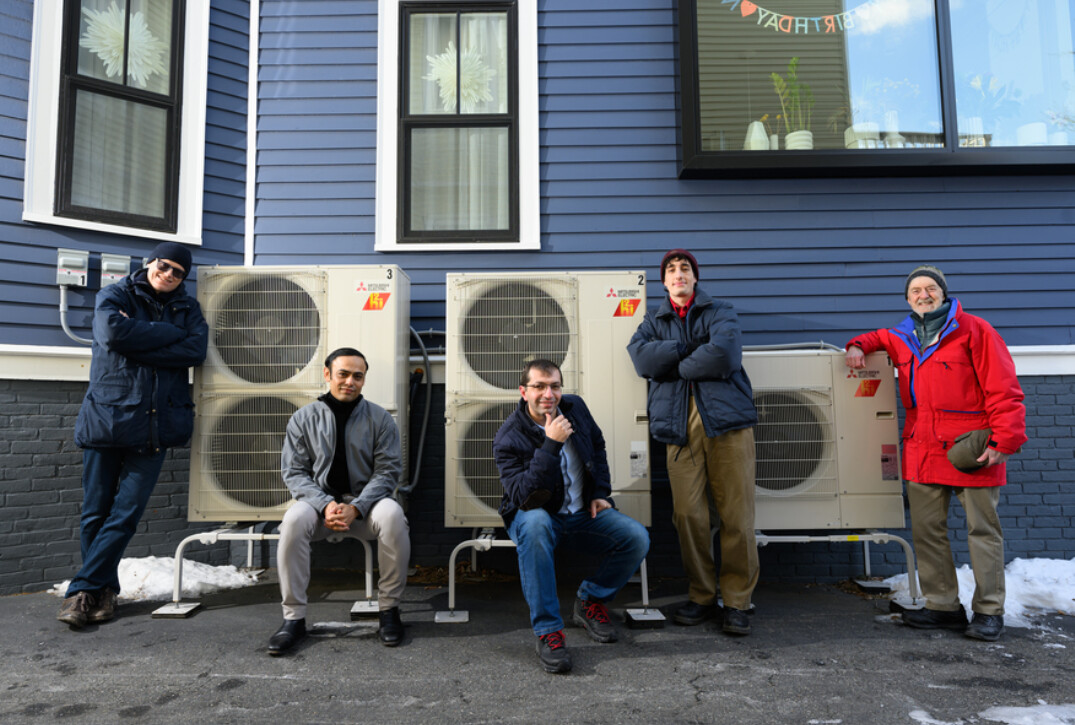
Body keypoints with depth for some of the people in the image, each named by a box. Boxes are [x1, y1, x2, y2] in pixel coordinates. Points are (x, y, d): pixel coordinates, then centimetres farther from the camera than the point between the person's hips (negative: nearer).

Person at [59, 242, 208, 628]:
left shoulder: (187, 308, 12)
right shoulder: (114, 294, 6)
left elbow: (196, 349, -8)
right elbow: (113, 331, -16)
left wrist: (138, 346, -12)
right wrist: (169, 333, -10)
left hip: (156, 422, 1)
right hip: (106, 417, -1)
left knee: (126, 513, -3)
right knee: (96, 512, 5)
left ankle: (82, 590, 9)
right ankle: (104, 590, 21)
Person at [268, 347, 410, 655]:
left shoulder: (380, 419, 1)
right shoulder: (303, 418, 4)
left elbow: (387, 471, -4)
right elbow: (294, 472, -1)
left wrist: (355, 507, -20)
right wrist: (325, 505, -18)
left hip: (366, 502, -1)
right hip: (320, 500, 1)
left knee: (393, 515, -33)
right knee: (294, 519, -32)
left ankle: (389, 609, -17)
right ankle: (294, 617, -20)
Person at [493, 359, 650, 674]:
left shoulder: (575, 407, -2)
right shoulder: (509, 438, -18)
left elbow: (598, 447, 17)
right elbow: (525, 497, -30)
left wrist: (601, 493, 7)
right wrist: (551, 444, -36)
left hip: (582, 514, 4)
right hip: (536, 516, -4)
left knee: (638, 538, -20)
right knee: (534, 524, -41)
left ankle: (590, 601, 5)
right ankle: (548, 631, -30)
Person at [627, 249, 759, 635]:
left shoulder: (719, 312, 13)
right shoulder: (653, 321, 21)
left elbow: (725, 356, -9)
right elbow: (642, 358, -2)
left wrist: (677, 364, -1)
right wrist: (692, 348, -4)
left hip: (726, 418, -2)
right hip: (679, 425, 2)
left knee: (736, 514, -3)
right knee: (687, 513, -3)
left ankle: (737, 600, 10)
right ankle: (701, 596, 14)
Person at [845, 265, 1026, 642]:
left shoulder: (973, 330, -5)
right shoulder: (902, 338, 12)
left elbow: (1004, 391, -8)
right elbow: (878, 337, 36)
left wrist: (1003, 441, -15)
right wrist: (858, 346, 12)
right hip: (923, 451, 6)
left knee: (982, 529, 4)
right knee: (926, 530, 7)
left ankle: (989, 611, 15)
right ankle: (943, 606, 18)